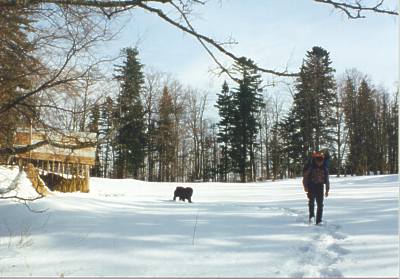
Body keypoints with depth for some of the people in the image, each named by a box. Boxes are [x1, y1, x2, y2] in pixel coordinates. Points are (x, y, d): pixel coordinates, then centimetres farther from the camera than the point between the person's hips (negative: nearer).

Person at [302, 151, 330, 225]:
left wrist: (327, 190, 11)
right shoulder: (310, 168, -3)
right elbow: (305, 177, -1)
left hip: (320, 188, 3)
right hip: (311, 187, -3)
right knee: (311, 201, -18)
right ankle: (311, 216, -4)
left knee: (320, 205, 2)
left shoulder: (324, 169, 8)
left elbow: (327, 180, 14)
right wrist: (305, 186, -10)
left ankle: (319, 221, 8)